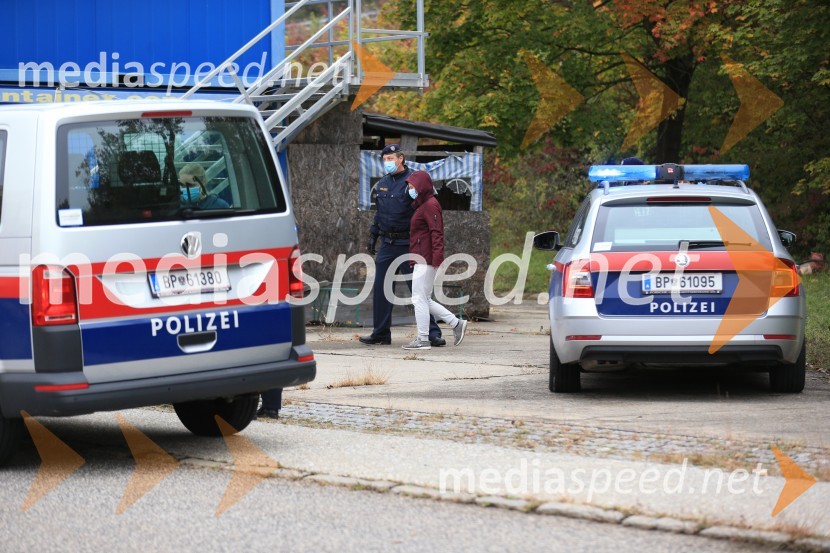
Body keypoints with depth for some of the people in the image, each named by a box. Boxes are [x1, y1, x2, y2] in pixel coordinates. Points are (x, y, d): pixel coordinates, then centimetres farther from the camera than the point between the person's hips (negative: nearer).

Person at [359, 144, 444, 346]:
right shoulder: (382, 183, 12)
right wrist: (373, 236, 19)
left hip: (407, 244, -6)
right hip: (387, 244, 6)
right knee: (380, 289, 7)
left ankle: (432, 333, -3)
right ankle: (381, 333, 15)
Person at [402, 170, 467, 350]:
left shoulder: (430, 205, -11)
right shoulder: (421, 205, 21)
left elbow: (437, 233, -19)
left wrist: (437, 258, -25)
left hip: (425, 261, -11)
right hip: (420, 260, 11)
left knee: (419, 298, -7)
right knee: (424, 300, 13)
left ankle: (423, 340, -4)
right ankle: (456, 323, 15)